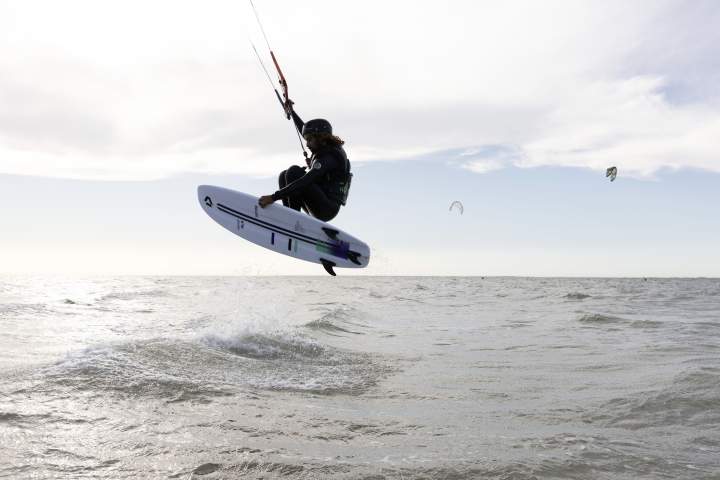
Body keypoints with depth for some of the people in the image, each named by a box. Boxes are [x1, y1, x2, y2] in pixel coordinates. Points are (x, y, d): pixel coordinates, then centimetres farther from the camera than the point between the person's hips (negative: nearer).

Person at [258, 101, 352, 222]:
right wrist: (291, 112, 37)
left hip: (327, 209, -10)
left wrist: (274, 197, -33)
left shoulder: (328, 158, -19)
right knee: (284, 176, 12)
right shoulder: (326, 147, 9)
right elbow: (304, 129, 29)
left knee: (294, 171, -19)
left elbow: (305, 182, -30)